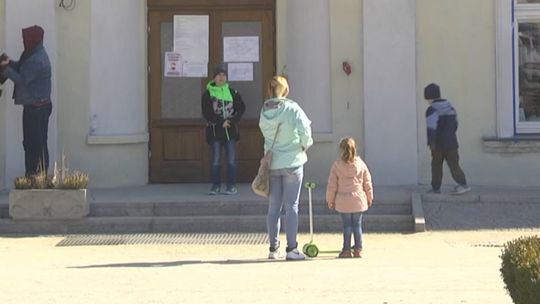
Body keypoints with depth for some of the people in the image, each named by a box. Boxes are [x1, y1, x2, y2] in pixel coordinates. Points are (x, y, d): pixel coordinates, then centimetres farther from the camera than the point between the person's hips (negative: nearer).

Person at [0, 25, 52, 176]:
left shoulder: (37, 60, -20)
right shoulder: (35, 55, 12)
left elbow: (22, 79, -21)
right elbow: (23, 69, 21)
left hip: (37, 108, -11)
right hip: (35, 107, 11)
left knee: (36, 143, -8)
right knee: (30, 143, 13)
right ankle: (32, 177, 17)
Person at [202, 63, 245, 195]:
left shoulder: (232, 92, 7)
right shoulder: (208, 93, 1)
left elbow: (241, 108, 7)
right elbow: (206, 113, -6)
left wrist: (232, 121, -8)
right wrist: (222, 122, -13)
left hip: (231, 130, 2)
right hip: (215, 130, -1)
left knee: (231, 159, 1)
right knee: (215, 160, 0)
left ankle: (232, 186, 6)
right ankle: (216, 186, 7)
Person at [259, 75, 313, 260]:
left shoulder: (265, 111, 1)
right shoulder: (292, 108, -11)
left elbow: (265, 132, 4)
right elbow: (305, 130, -16)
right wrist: (306, 145, 3)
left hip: (272, 163, 4)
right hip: (292, 162, -4)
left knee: (274, 207, 10)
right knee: (292, 206, 1)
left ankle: (273, 248, 15)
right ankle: (291, 249, 0)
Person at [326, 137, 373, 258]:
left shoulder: (337, 165, -5)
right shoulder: (361, 164, 0)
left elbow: (332, 185, -2)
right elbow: (367, 183, 6)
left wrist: (330, 200, 8)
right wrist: (369, 197, 18)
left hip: (343, 201, -1)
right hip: (358, 200, 1)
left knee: (347, 225, 4)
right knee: (357, 225, 7)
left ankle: (346, 250, 5)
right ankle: (358, 250, 8)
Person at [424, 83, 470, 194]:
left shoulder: (432, 110, -12)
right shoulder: (450, 106, 10)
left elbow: (431, 127, -22)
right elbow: (455, 123, 20)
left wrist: (431, 142, -21)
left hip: (438, 144, -5)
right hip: (451, 142, 5)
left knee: (436, 165, 10)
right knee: (454, 164, 1)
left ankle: (436, 187, 16)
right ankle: (463, 184, -16)